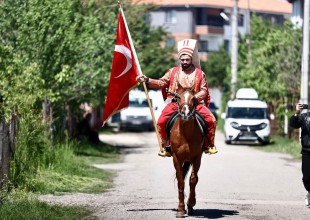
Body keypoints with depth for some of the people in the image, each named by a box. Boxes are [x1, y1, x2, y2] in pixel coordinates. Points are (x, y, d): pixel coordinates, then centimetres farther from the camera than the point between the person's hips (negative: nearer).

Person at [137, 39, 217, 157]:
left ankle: (209, 145, 2)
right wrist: (147, 80, -5)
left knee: (211, 120, -18)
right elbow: (161, 83, 8)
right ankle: (166, 146, -2)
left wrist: (195, 97, -16)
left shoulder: (200, 74, 6)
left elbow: (204, 90, 4)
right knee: (161, 122, -22)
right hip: (174, 102, 0)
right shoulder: (173, 72, 9)